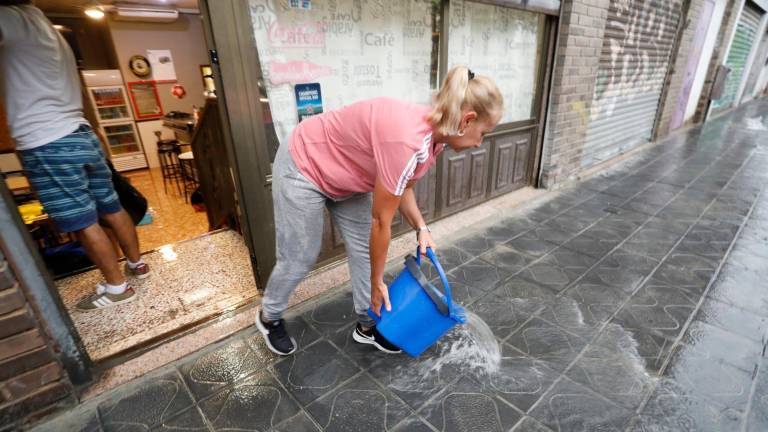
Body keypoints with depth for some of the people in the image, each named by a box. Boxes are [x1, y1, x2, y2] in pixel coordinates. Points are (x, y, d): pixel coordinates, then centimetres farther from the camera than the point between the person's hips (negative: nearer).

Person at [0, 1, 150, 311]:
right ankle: (137, 264, 26)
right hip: (81, 134, 9)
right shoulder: (48, 30, 21)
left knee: (83, 223, -2)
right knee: (111, 208, 14)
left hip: (47, 144, -9)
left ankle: (117, 288, 7)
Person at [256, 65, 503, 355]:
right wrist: (377, 282, -13)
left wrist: (421, 228, -6)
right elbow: (380, 222, -27)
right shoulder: (408, 141, -37)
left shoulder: (434, 133, -9)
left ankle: (367, 326, 27)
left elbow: (402, 187, 6)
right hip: (303, 168, -8)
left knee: (364, 249, 8)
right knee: (300, 257, 5)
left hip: (345, 174, 8)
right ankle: (269, 317, 35)